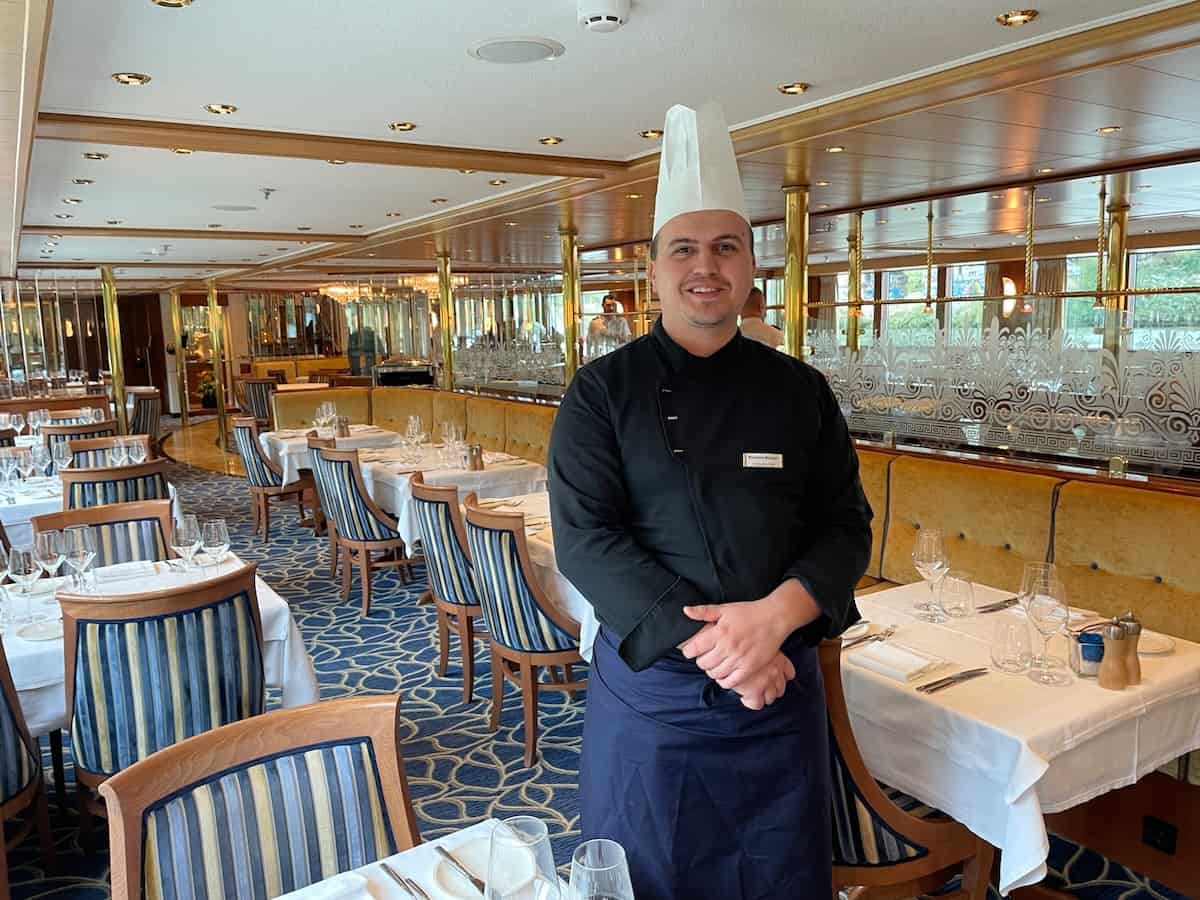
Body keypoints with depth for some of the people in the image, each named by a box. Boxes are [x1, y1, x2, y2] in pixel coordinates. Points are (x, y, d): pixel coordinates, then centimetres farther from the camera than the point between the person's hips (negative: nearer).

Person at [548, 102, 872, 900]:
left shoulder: (800, 391, 2)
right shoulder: (602, 392, -6)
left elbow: (847, 527, 0)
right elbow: (586, 538, -13)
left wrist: (773, 617, -18)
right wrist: (706, 641, -21)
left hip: (781, 684, 3)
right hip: (650, 683, -2)